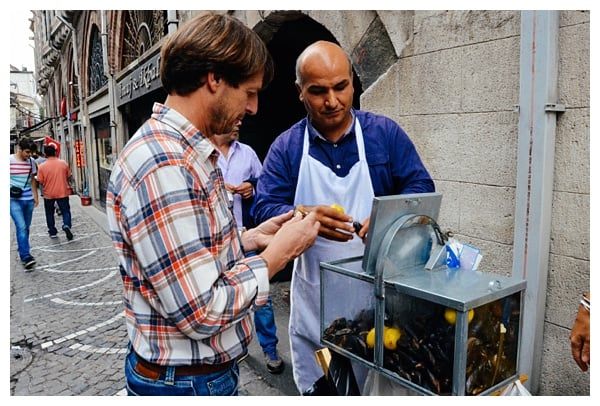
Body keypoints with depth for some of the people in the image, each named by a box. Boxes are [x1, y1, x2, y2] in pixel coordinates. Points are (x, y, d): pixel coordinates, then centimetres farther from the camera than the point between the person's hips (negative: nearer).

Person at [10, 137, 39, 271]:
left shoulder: (31, 162, 6)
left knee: (26, 228, 11)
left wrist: (35, 197, 13)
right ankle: (26, 257, -18)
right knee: (21, 227, -14)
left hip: (28, 200, 5)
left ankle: (23, 254, 25)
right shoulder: (10, 160, -7)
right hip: (14, 200, -4)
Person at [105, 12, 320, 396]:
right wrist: (279, 252, -18)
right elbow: (202, 313, -27)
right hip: (188, 381, -9)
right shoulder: (162, 165, -27)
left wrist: (251, 238, 0)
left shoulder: (188, 151, 5)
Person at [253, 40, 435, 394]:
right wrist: (303, 217, -31)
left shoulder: (386, 133, -1)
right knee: (316, 389, 17)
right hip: (315, 299, 1)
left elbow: (422, 187, -1)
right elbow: (264, 209, -8)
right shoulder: (285, 147, -1)